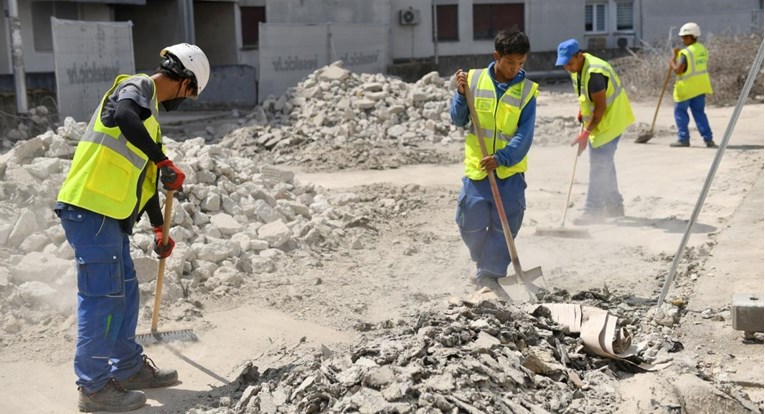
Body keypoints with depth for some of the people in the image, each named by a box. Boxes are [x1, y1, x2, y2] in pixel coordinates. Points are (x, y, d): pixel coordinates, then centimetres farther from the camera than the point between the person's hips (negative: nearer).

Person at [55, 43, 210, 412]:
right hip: (89, 211, -10)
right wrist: (164, 162, -27)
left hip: (108, 215, 10)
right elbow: (123, 116, -33)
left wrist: (159, 230, 34)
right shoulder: (137, 88, -6)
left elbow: (144, 176, 30)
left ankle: (128, 368, 30)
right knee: (102, 295, -5)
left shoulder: (147, 108, 23)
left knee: (125, 291, 17)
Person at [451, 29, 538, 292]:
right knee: (471, 226, 4)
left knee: (504, 227, 2)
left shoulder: (526, 91, -3)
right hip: (476, 168, 1)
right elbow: (458, 120, 5)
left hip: (510, 171, -1)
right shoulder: (474, 79, 0)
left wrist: (501, 158, -22)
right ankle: (484, 261, 33)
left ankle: (489, 274, 15)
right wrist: (461, 94, -12)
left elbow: (525, 134, -9)